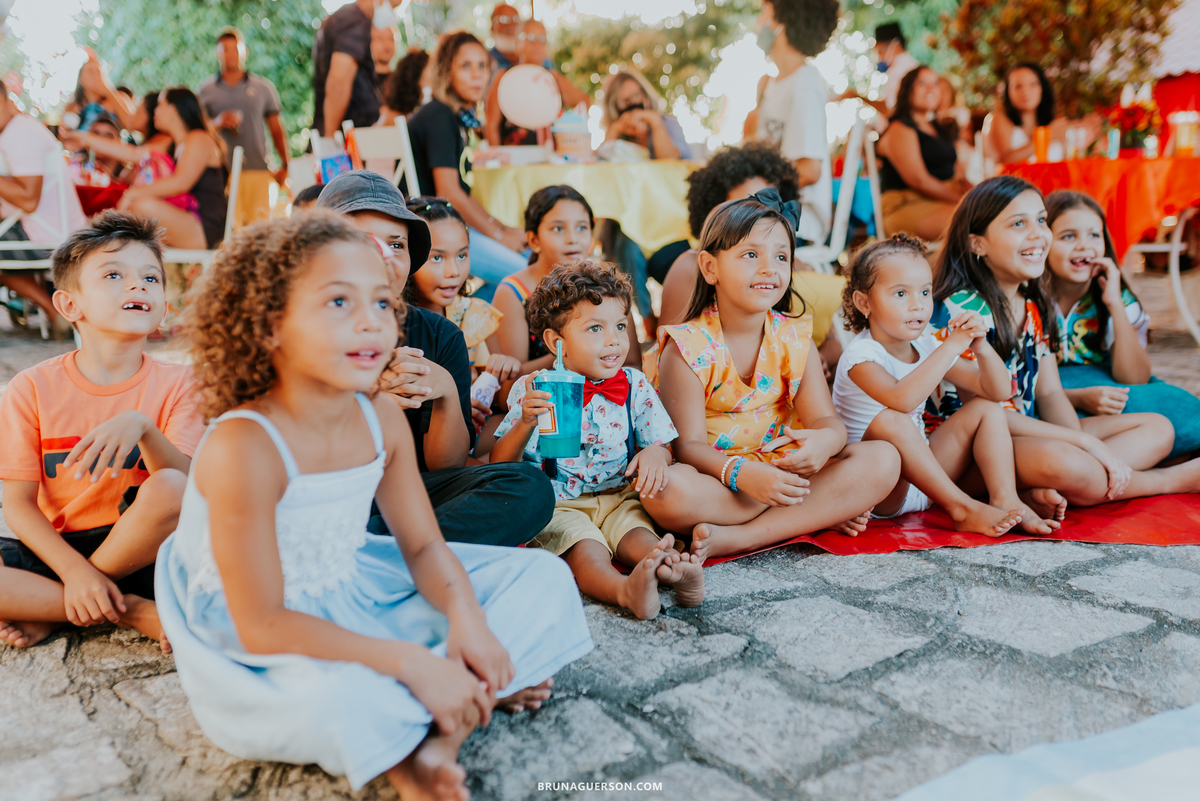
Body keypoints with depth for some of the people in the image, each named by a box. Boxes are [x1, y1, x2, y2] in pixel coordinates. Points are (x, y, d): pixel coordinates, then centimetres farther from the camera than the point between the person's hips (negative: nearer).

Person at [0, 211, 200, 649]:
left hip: (138, 550, -1)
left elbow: (190, 484, -16)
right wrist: (75, 571, -20)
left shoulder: (175, 383, -4)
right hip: (57, 548, 1)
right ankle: (130, 611, -17)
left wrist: (142, 427, -36)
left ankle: (48, 612, -15)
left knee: (169, 489, -34)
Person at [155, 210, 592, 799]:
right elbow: (262, 626, -27)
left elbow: (423, 545, 3)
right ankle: (484, 692, -11)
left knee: (544, 577, 2)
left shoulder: (383, 420, -7)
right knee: (331, 700, -43)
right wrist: (410, 663, -29)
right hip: (265, 652, -7)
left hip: (357, 599, 8)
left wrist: (465, 617, -19)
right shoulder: (244, 447, -28)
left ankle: (433, 742, -15)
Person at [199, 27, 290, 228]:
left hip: (258, 169, 0)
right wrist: (218, 123, -7)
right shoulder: (206, 90, 14)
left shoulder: (264, 87, 15)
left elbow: (277, 130, 14)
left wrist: (285, 165, 2)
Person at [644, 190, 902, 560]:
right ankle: (817, 514, -20)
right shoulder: (688, 348, -11)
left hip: (781, 470, 5)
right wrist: (741, 474, -37)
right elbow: (687, 445, -17)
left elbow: (826, 420, -3)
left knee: (883, 460, -15)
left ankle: (737, 538, -24)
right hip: (714, 478, -5)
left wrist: (824, 441, -29)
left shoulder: (794, 337, 3)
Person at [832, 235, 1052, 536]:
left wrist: (981, 346, -18)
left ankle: (1005, 499, -14)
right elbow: (900, 400, -40)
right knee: (889, 421, -36)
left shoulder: (927, 348, 3)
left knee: (986, 407, 1)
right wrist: (952, 346, -33)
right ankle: (963, 509, -26)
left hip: (923, 477, 8)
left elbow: (999, 391, 2)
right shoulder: (861, 355, -19)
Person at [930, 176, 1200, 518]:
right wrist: (1085, 443, -18)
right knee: (1065, 462, -37)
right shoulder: (961, 309, -16)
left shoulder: (1035, 307, 10)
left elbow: (1050, 393, 9)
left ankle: (1046, 494, -20)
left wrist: (1080, 441, -14)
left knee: (1157, 429, 6)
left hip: (1031, 435, 10)